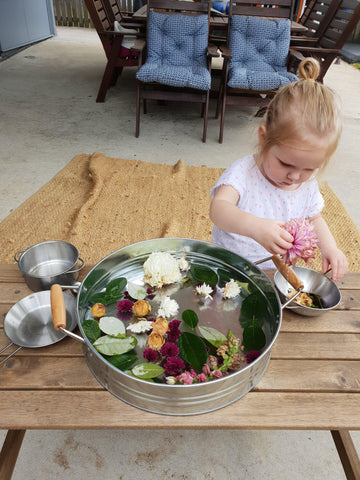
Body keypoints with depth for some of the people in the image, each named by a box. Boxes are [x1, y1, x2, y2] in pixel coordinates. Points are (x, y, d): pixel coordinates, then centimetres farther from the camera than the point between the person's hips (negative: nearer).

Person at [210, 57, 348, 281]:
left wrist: (329, 248, -1)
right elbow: (218, 208, -34)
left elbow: (313, 218, 16)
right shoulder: (244, 172, -19)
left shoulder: (308, 186, -3)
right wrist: (255, 227, -52)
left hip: (275, 274, 4)